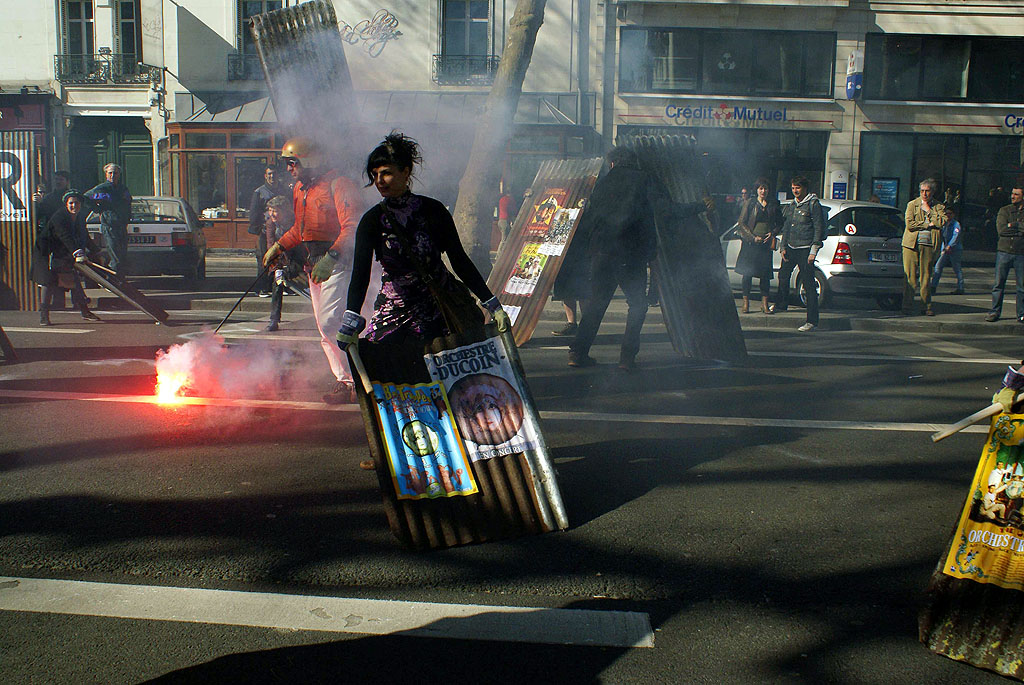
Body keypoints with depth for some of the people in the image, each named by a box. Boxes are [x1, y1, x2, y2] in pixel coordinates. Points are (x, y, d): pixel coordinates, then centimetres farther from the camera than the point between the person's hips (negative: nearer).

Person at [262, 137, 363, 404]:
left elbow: (351, 228, -20)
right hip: (314, 264, 9)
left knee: (330, 322, -17)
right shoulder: (300, 189, 18)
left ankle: (356, 382, -10)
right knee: (325, 329, 6)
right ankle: (344, 381, 12)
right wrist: (278, 247, 27)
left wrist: (331, 257, -29)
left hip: (338, 262, -9)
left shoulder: (339, 185, -11)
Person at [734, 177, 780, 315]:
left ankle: (764, 304, 6)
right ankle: (746, 302, 5)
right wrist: (753, 237, -9)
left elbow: (779, 223, 17)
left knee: (765, 273, -1)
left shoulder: (773, 205, 11)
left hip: (766, 243, 2)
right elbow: (741, 223, 1)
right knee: (747, 272, -3)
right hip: (750, 243, -2)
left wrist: (772, 233, -3)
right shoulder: (749, 204, 4)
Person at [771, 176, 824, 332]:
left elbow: (819, 228, -10)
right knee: (783, 275, 21)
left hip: (805, 249, -8)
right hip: (791, 248, 8)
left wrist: (813, 251, -14)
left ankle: (812, 321, -10)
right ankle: (781, 304, 46)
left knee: (809, 285, -9)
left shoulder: (813, 204, -7)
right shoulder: (791, 206, 15)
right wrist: (784, 247, 13)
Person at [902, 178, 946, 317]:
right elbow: (910, 224, -4)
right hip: (911, 244, -1)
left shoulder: (939, 206, 11)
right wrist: (928, 224, -7)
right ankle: (907, 307, 0)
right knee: (910, 276, -3)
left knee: (926, 277, 2)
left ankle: (927, 306, 9)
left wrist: (929, 210, -4)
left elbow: (943, 222, -6)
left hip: (929, 245, 1)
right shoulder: (912, 204, 8)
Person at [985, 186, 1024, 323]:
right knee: (999, 283, 0)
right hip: (1004, 251, 0)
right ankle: (995, 311, 8)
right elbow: (1001, 229, -7)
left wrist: (1012, 225, -9)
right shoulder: (1004, 210, 7)